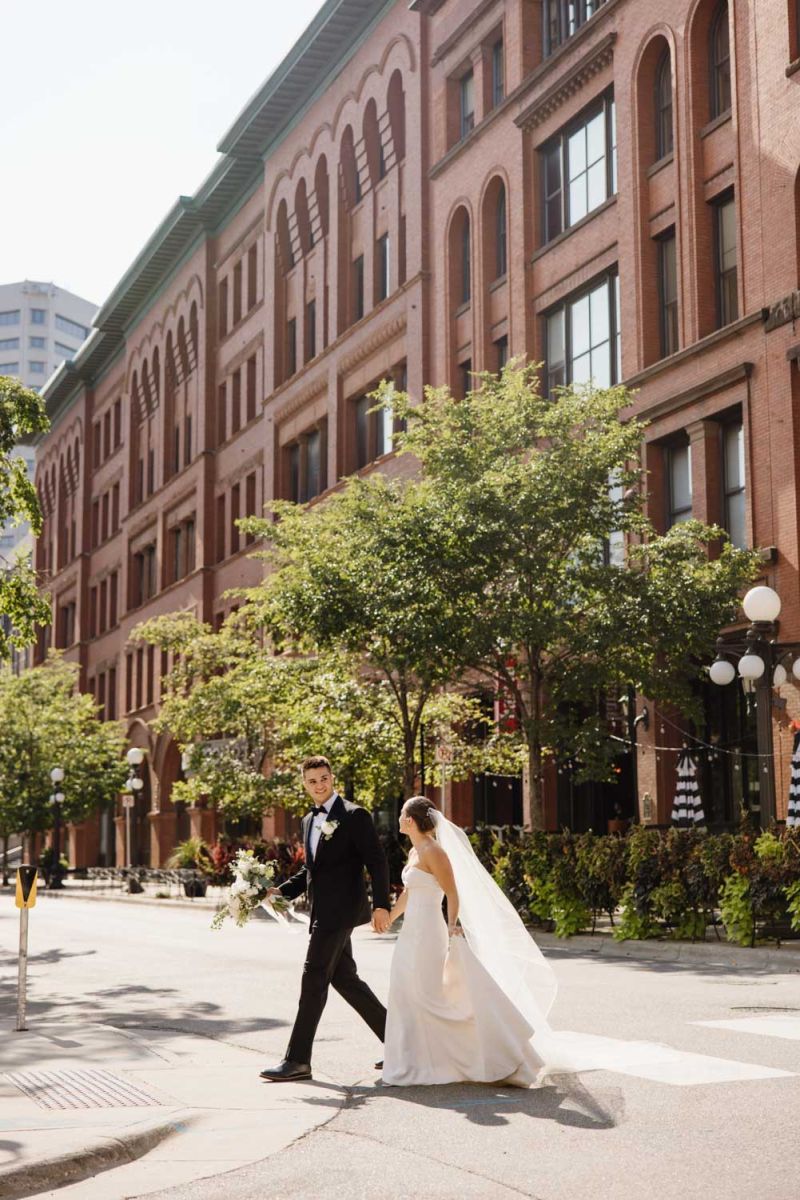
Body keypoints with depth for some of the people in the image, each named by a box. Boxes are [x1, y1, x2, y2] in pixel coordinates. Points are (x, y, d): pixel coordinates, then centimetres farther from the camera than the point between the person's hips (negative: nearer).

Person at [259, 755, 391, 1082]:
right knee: (344, 979, 14)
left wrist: (381, 905, -19)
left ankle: (297, 1060, -4)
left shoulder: (354, 816, -9)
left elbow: (377, 861, -12)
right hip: (324, 912, 9)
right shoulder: (309, 820, 17)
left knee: (314, 979, -9)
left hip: (339, 911, -9)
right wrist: (282, 890, 7)